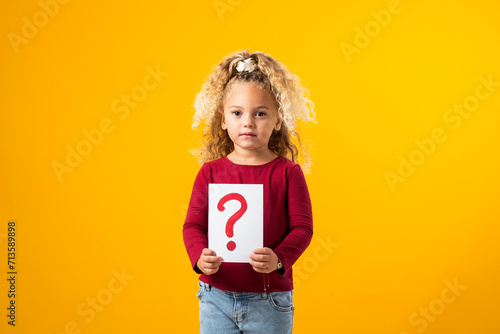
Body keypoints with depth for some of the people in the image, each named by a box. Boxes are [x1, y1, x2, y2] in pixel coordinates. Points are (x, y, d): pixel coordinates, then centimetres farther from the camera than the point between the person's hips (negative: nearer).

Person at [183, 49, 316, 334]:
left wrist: (279, 259, -23)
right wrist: (199, 257, -18)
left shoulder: (288, 172, -4)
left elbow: (302, 227, -6)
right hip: (216, 296, 2)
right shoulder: (210, 171, 0)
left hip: (269, 301, -1)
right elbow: (194, 224, 0)